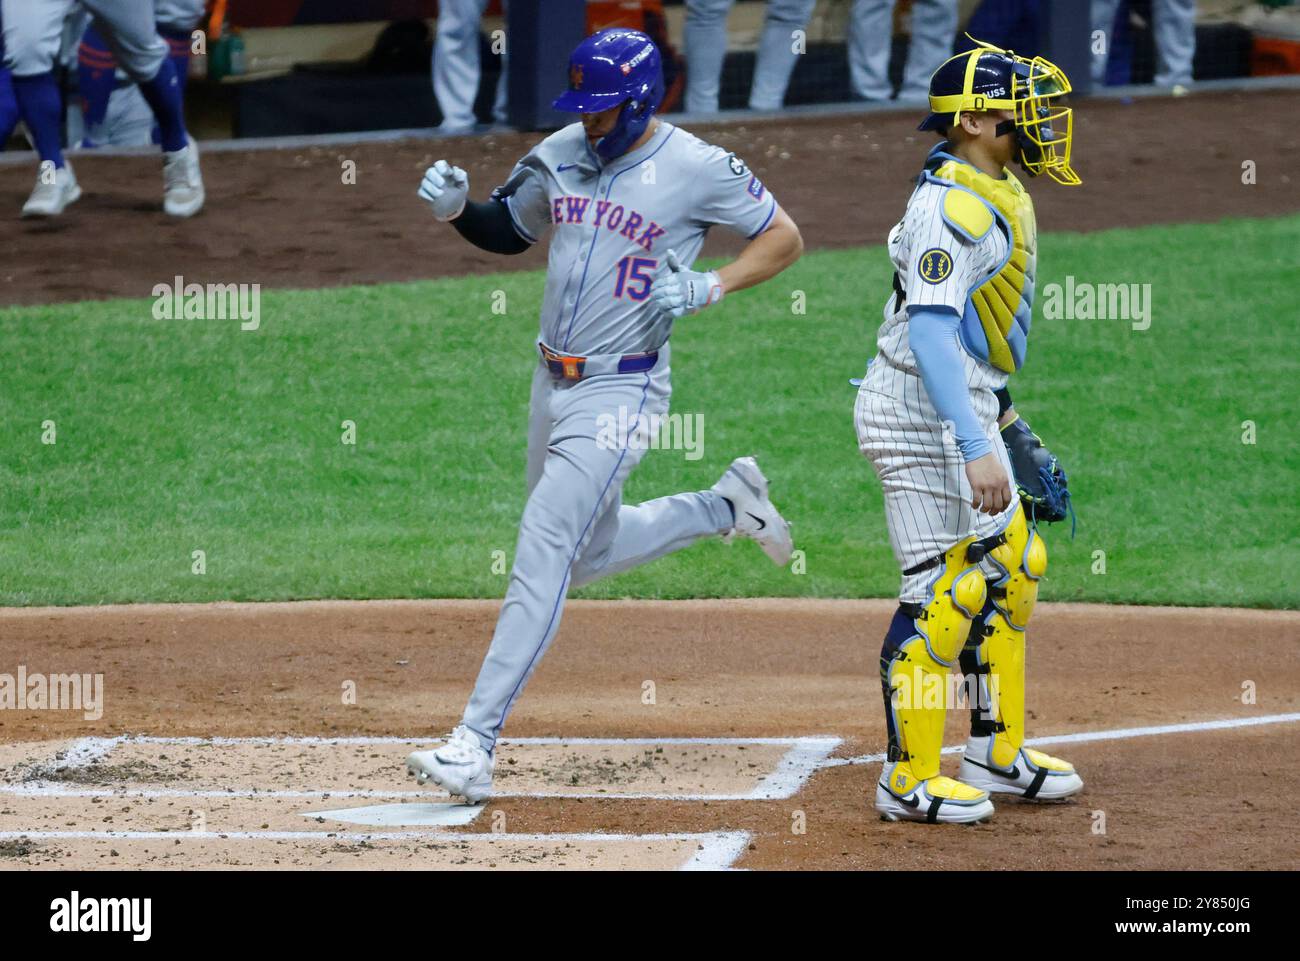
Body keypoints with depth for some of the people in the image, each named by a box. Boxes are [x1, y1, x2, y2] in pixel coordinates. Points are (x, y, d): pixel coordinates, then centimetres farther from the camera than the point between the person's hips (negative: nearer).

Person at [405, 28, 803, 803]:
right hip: (554, 384, 8)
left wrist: (713, 287, -18)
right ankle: (727, 508, 42)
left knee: (541, 557, -16)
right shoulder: (561, 156, 5)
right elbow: (509, 231, 19)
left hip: (622, 391, -8)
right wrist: (457, 208, -3)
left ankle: (476, 745, -19)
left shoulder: (698, 169, -12)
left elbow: (785, 238, -3)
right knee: (588, 557, 20)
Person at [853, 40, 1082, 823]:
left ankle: (997, 755, 27)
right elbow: (929, 330, -29)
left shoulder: (995, 194, 12)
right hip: (924, 412, -11)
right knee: (943, 590, -8)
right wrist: (977, 449, -34)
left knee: (1009, 568, 16)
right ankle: (909, 781, -1)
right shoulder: (953, 206, -20)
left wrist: (1004, 420, 25)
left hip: (965, 404, 11)